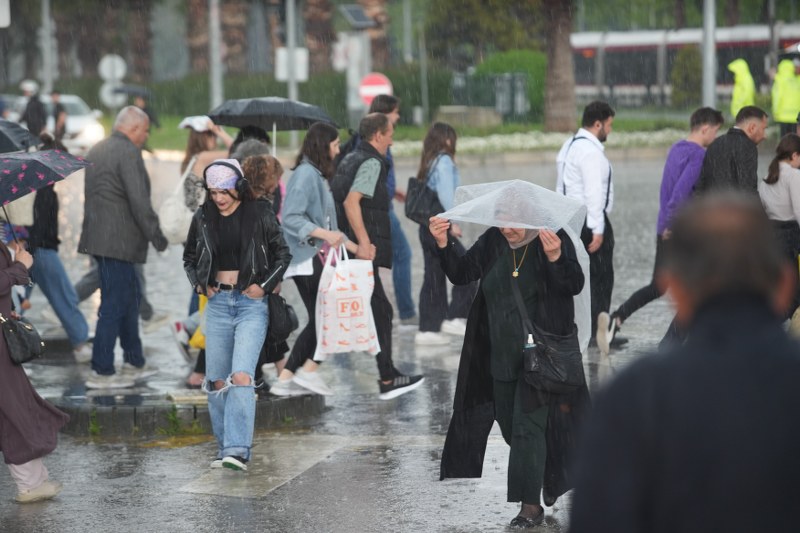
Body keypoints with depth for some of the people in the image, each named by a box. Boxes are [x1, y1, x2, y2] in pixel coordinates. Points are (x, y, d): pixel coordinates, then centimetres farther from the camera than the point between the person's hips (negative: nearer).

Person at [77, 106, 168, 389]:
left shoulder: (96, 150, 15)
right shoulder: (128, 153, -15)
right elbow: (139, 202, -20)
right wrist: (156, 236, -11)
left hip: (99, 236, 10)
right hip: (117, 242, -10)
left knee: (130, 296, 19)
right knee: (114, 304, -5)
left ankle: (134, 362, 26)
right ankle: (101, 371, -2)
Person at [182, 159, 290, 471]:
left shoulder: (259, 215, -4)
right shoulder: (203, 218, 5)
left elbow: (282, 255, 5)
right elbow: (189, 257, 20)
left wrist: (264, 285, -4)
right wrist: (200, 284, 5)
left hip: (251, 304, -4)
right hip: (217, 303, 4)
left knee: (241, 375, -19)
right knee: (218, 380, 5)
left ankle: (238, 450, -23)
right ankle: (225, 448, 15)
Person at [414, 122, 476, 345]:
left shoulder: (428, 163, 14)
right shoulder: (444, 162, -8)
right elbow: (446, 194, -16)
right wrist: (453, 222, -16)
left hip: (426, 226, 8)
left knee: (434, 278, 10)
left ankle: (427, 329, 10)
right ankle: (454, 317, -4)